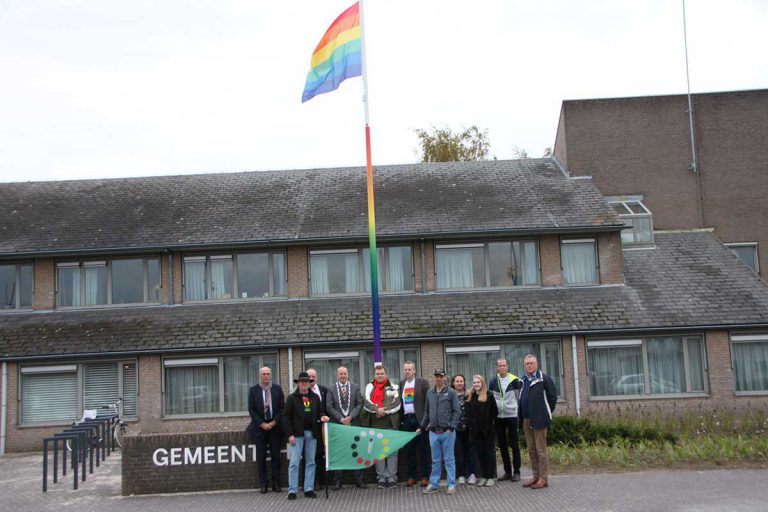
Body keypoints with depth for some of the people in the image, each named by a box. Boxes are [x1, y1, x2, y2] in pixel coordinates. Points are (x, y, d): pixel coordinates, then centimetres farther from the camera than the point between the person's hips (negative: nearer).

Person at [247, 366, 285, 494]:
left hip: (275, 426, 0)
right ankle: (264, 483, 9)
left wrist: (274, 422, -8)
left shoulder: (277, 389, 3)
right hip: (260, 426, 0)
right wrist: (262, 424, -9)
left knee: (276, 455, 2)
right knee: (261, 456, 1)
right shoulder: (253, 390, 1)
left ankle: (276, 483, 10)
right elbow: (251, 410, -1)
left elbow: (282, 408, 2)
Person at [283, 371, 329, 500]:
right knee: (294, 462, -4)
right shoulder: (292, 398, 0)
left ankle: (309, 489, 13)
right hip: (297, 434, -4)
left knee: (310, 462, 7)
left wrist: (322, 417, -7)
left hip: (312, 434, 4)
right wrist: (290, 434, -10)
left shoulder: (315, 397, 11)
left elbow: (319, 413, 17)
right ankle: (292, 490, 1)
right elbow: (286, 417, -3)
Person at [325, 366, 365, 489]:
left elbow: (359, 404, 2)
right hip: (337, 424, 0)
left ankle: (358, 479, 8)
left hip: (354, 424, 0)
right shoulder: (331, 389, 5)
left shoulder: (355, 387, 8)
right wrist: (341, 419, -8)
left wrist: (350, 417, -10)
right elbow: (329, 407, 0)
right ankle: (338, 480, 9)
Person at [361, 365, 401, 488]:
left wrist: (384, 411, -15)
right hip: (374, 424, 1)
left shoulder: (394, 387, 9)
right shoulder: (369, 387, 12)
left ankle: (392, 477, 7)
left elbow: (396, 403, -4)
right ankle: (381, 477, 11)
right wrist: (377, 409, -18)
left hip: (390, 423, -1)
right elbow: (366, 401, -3)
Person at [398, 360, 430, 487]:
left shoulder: (422, 382, -1)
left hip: (419, 419, -4)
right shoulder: (401, 384, 12)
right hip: (406, 419, 4)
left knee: (423, 448, 1)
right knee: (409, 449, 7)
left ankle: (424, 476, 6)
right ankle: (412, 477, 14)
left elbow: (428, 401, -4)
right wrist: (400, 419, 4)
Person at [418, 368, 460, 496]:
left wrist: (451, 427, -13)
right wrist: (422, 427, 14)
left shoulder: (451, 392, -3)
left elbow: (456, 411, -6)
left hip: (447, 431, -4)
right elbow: (427, 411, 16)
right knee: (436, 460, 11)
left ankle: (451, 485, 8)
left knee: (449, 459, 2)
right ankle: (433, 484, 17)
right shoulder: (430, 393, 10)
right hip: (433, 431, 4)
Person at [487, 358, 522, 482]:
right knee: (502, 445, 9)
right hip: (498, 416, 3)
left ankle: (516, 472, 9)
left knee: (514, 444, 2)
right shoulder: (493, 381, 3)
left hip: (511, 415, -3)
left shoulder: (514, 380, -5)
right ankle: (507, 471, 18)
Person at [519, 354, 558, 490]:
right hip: (526, 420, 7)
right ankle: (536, 477, 20)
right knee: (531, 450, 12)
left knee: (541, 450, -3)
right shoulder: (523, 381, 14)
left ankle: (543, 479, 2)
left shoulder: (544, 379, -7)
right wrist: (521, 417, 11)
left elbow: (553, 396, -6)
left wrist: (546, 413, -3)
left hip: (539, 420, -7)